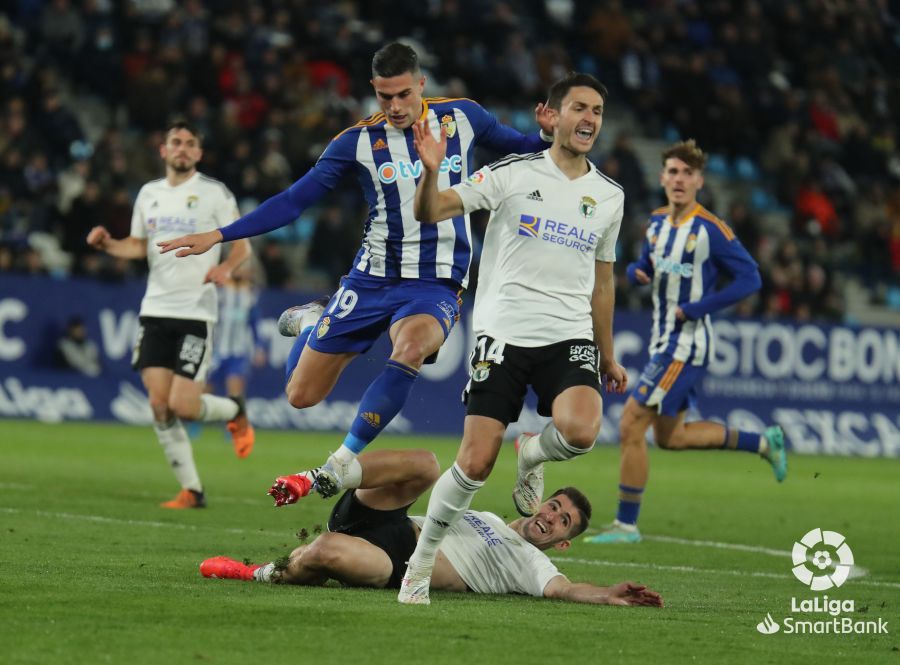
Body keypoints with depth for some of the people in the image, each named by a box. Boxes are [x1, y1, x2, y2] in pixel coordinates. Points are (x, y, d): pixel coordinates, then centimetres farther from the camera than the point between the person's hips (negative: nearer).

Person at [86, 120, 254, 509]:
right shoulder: (149, 194, 12)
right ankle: (191, 491, 5)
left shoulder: (215, 193, -2)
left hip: (196, 312, -5)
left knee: (182, 405, -13)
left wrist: (226, 268, -20)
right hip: (155, 311, 5)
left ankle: (234, 411, 21)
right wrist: (107, 244, 3)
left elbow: (242, 244, 1)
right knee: (159, 404, -4)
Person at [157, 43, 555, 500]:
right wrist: (218, 236, -5)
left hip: (436, 284, -1)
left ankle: (345, 461, -28)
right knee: (302, 395, 2)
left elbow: (522, 150, 16)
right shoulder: (359, 141, 0)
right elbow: (294, 200, 1)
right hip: (374, 277, 2)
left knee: (411, 345, -38)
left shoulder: (462, 118, 1)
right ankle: (311, 323, 38)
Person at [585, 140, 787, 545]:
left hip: (687, 344, -9)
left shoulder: (711, 229, -15)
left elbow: (749, 278, -15)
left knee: (631, 427, -11)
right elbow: (644, 267, 22)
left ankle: (626, 524, -1)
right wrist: (638, 272, -4)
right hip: (663, 341, 9)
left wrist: (694, 309, -19)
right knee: (670, 436, 18)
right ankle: (764, 443, 33)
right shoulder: (657, 222, 8)